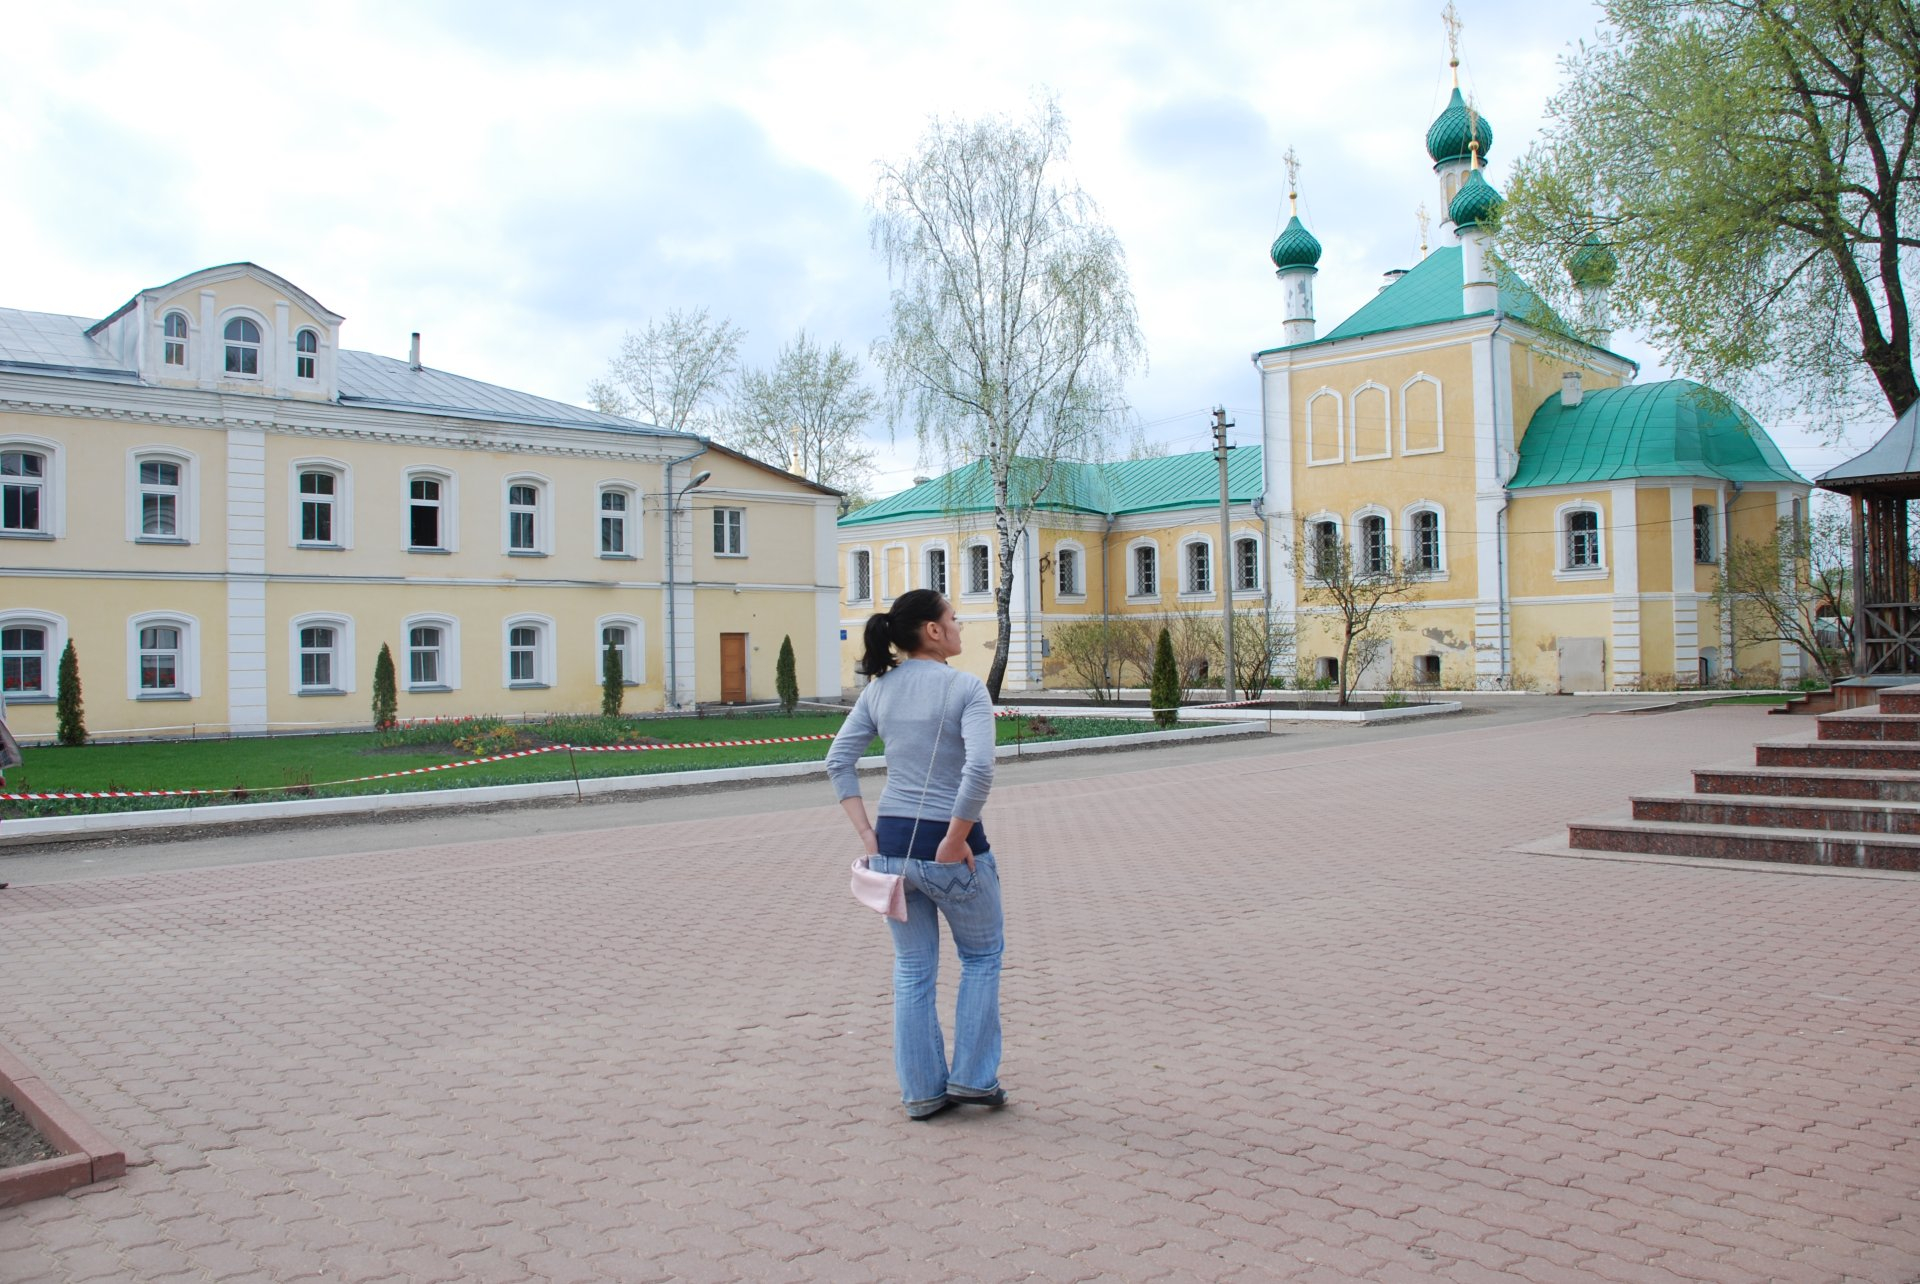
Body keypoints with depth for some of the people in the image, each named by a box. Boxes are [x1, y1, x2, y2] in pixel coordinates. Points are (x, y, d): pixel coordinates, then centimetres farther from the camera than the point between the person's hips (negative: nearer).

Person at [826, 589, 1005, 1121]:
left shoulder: (879, 689, 6)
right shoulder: (966, 688, -12)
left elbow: (838, 760, 4)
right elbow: (979, 767, -25)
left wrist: (866, 833, 3)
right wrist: (956, 839, -16)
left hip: (893, 844, 5)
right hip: (952, 847, -5)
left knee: (912, 971, 16)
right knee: (982, 957, 19)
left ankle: (922, 1091, 24)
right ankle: (972, 1078, 21)